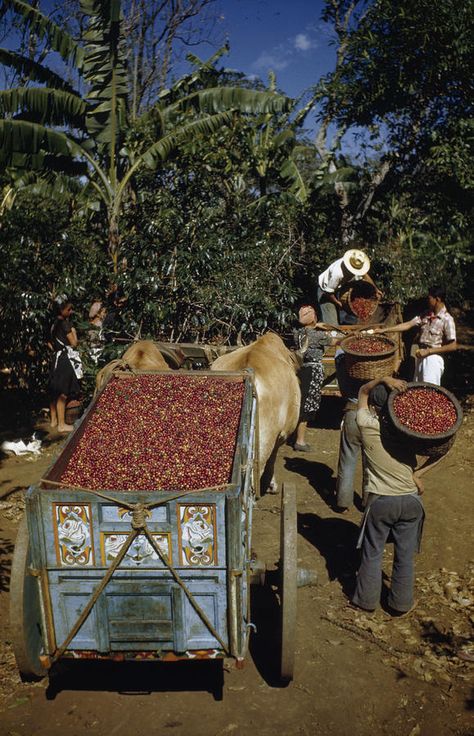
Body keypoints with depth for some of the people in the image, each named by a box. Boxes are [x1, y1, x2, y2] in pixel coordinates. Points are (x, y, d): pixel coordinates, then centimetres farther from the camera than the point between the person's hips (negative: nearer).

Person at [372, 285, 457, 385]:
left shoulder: (447, 320, -15)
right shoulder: (425, 314, 4)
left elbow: (453, 346, -16)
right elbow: (408, 325, 4)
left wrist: (428, 351, -17)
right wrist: (384, 330, -1)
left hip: (433, 359, -7)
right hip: (421, 357, 7)